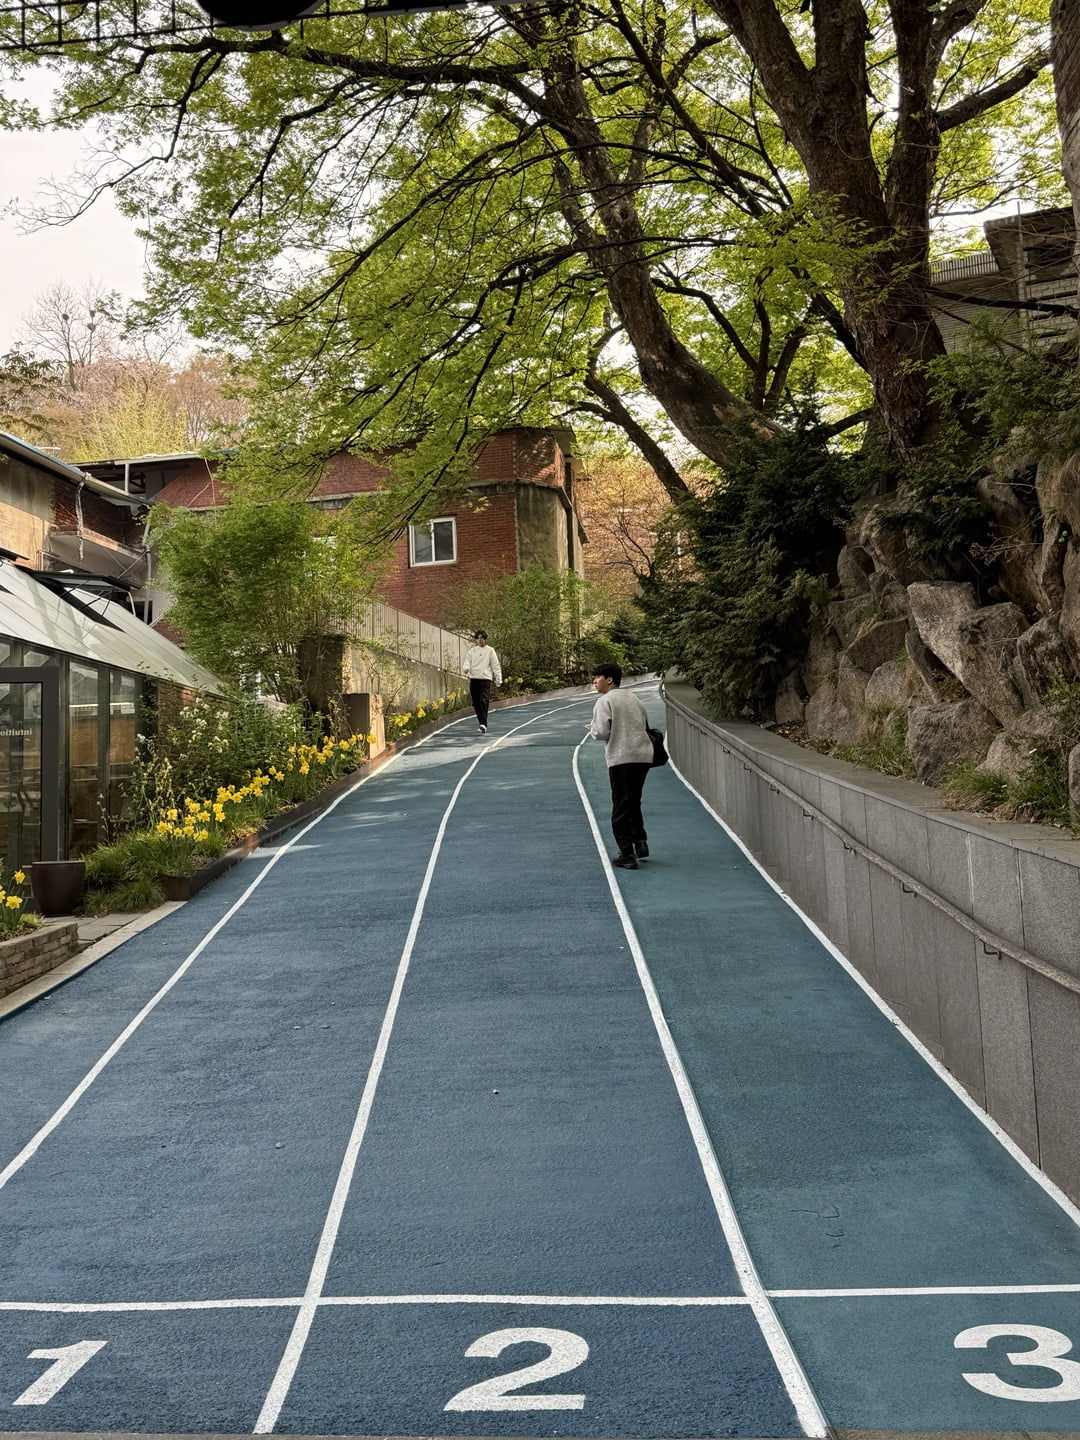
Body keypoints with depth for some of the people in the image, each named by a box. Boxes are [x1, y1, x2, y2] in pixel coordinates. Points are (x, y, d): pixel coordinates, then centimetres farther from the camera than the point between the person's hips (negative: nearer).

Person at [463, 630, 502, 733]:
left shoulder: (490, 650, 4)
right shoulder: (472, 651, 12)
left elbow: (496, 665, 4)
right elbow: (467, 661, 9)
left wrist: (498, 679, -1)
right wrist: (467, 668, -15)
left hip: (486, 679, -4)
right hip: (474, 678, 4)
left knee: (484, 701, -16)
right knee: (476, 703, 5)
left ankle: (484, 724, -18)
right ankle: (481, 723, 17)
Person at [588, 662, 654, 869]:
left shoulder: (604, 701, -4)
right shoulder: (633, 698, 17)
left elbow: (602, 732, -12)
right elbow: (646, 725, 20)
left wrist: (592, 730, 8)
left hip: (621, 758, -7)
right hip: (644, 755, 7)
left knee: (621, 808, 0)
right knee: (634, 803, 22)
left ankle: (627, 855, 0)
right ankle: (640, 842, 18)